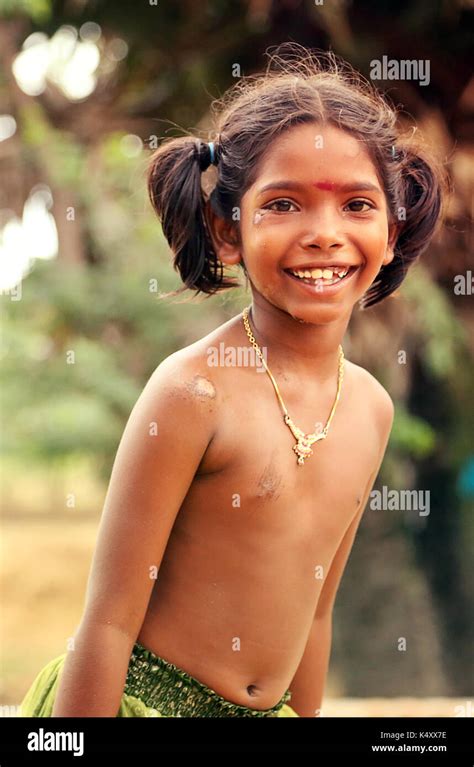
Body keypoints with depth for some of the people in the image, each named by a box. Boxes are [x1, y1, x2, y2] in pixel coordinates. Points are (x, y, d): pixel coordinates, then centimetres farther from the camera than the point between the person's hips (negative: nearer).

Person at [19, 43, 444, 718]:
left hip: (265, 709, 6)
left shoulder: (372, 407, 1)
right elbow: (110, 619, -18)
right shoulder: (194, 391, -19)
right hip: (145, 696, -6)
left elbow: (313, 612, 11)